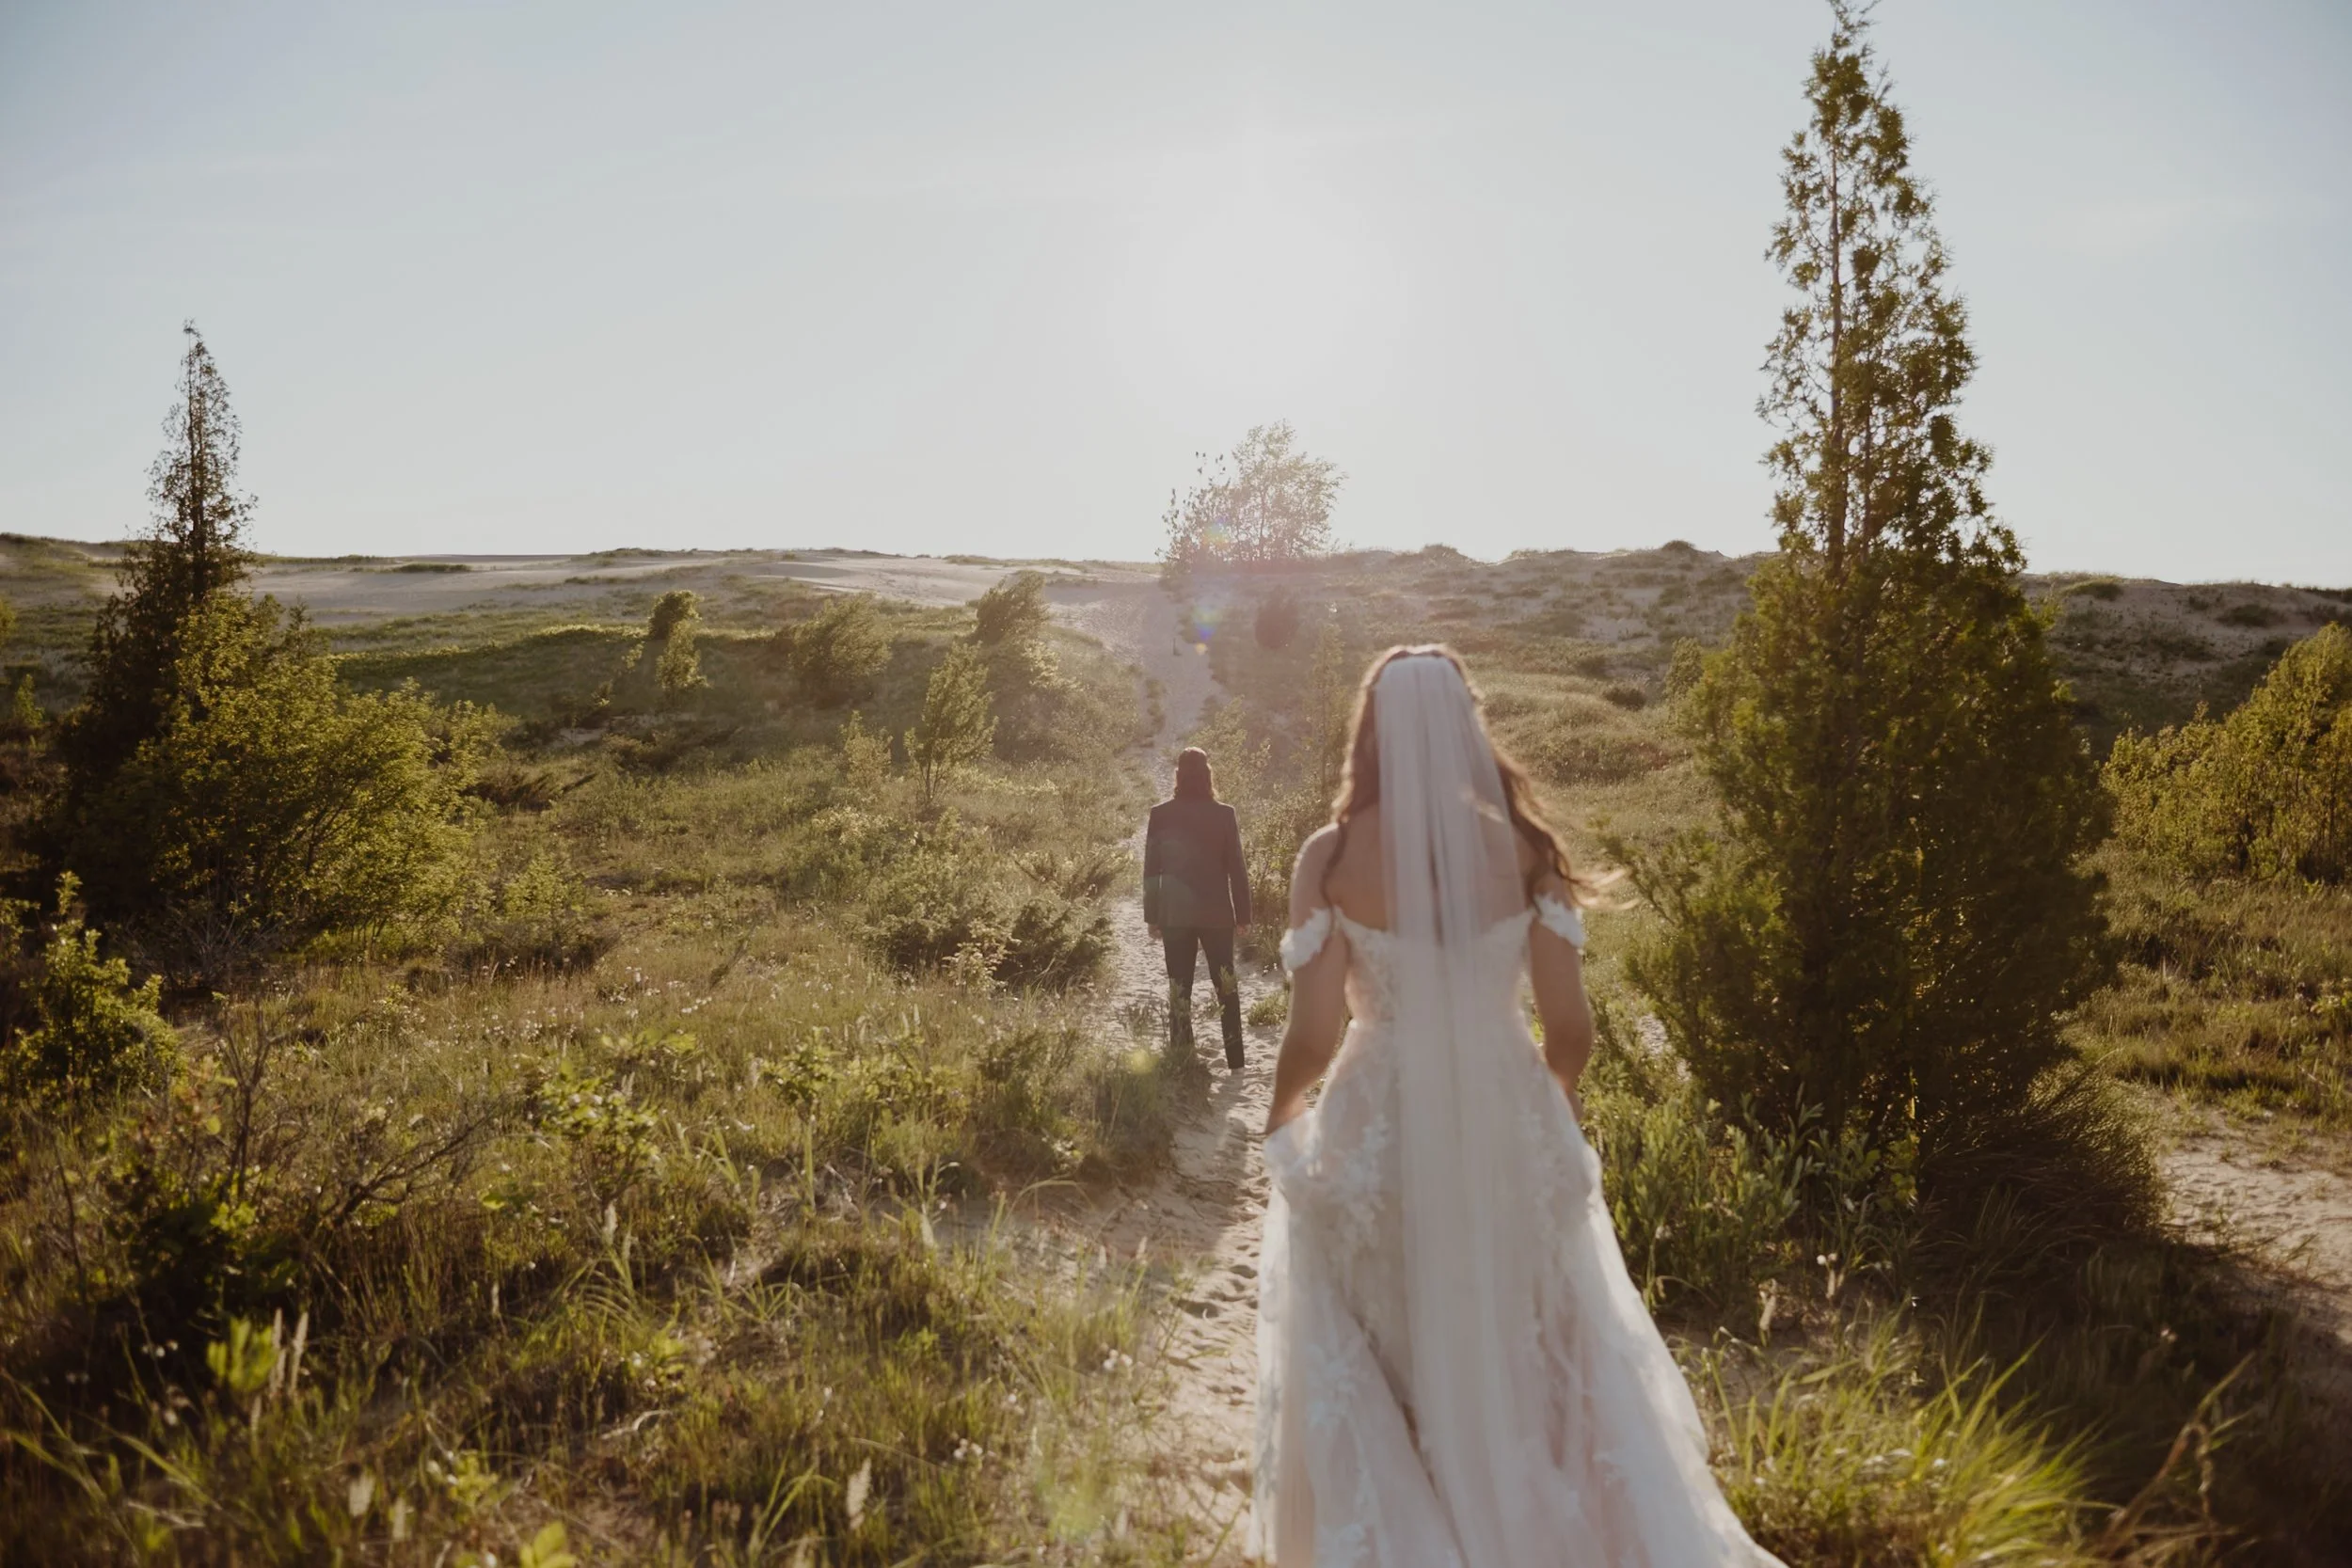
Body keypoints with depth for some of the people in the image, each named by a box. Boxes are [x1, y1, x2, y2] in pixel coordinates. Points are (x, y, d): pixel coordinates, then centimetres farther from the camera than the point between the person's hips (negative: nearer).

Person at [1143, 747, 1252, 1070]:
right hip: (1216, 913, 0)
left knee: (1179, 988, 9)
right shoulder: (1224, 814, -5)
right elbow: (1237, 868, -2)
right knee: (1226, 986, 9)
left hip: (1174, 914, 1)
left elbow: (1151, 870, -1)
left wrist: (1152, 916, 6)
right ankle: (1235, 1060, 4)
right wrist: (1243, 915, 5)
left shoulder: (1160, 815, -3)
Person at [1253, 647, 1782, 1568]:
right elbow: (1571, 1029, -4)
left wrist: (1280, 1121, 8)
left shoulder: (1332, 856, -12)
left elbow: (1312, 1037, -12)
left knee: (1382, 1382, 20)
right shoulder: (1524, 849, -6)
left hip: (1380, 1137, -2)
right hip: (1511, 1130, 2)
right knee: (1528, 1369, 24)